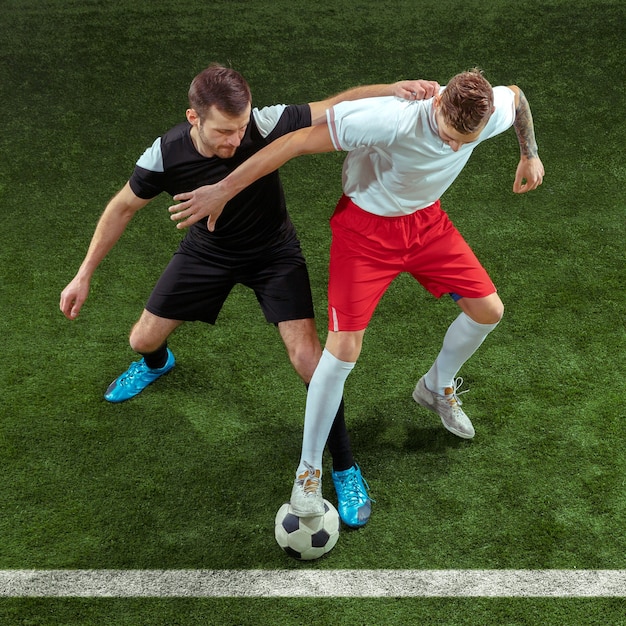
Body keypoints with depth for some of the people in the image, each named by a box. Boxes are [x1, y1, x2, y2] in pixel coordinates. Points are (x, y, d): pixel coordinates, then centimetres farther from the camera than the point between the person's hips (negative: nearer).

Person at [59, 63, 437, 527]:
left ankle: (345, 468, 4)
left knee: (307, 356, -16)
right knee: (144, 339, 9)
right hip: (208, 251, 2)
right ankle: (156, 363, 54)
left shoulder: (265, 125, -32)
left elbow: (335, 106, -29)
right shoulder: (165, 157, -25)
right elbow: (123, 208, -9)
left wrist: (390, 89, -47)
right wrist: (84, 274, -5)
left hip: (273, 252, -2)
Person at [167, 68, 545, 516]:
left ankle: (436, 388, 37)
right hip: (366, 224, -6)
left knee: (489, 310, 6)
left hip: (426, 219, 6)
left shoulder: (491, 111, -20)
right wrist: (223, 190, -31)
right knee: (343, 349, -12)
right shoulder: (390, 120, -38)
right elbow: (298, 141, -34)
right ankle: (308, 470, 6)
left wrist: (530, 155, 19)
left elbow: (516, 94, 7)